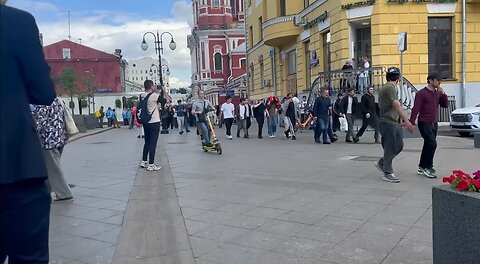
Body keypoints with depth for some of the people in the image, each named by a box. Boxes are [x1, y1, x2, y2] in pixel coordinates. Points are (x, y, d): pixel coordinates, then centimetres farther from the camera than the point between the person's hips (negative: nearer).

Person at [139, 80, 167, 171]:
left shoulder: (142, 96, 5)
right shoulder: (154, 96, -17)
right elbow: (165, 100, -4)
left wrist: (154, 91, 19)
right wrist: (164, 91, 10)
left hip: (145, 122, 8)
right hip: (154, 122, -7)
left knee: (147, 142, 18)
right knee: (153, 143, -3)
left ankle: (144, 161, 23)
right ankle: (151, 165, -1)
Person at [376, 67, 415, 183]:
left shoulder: (382, 88, 16)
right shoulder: (391, 88, -14)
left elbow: (380, 105, 26)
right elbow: (397, 106, -23)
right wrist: (407, 121, -27)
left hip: (393, 122, 10)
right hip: (388, 122, -10)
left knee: (399, 146, 13)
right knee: (390, 148, -3)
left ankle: (382, 163, 22)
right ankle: (388, 173, 4)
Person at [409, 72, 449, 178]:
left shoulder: (438, 93, 13)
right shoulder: (421, 93, -8)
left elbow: (445, 105, 11)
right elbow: (416, 109, -12)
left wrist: (443, 93, -1)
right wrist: (411, 123, -18)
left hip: (434, 124, 7)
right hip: (424, 123, -7)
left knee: (428, 145, 11)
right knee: (432, 144, -16)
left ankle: (421, 167, 21)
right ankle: (428, 168, -5)